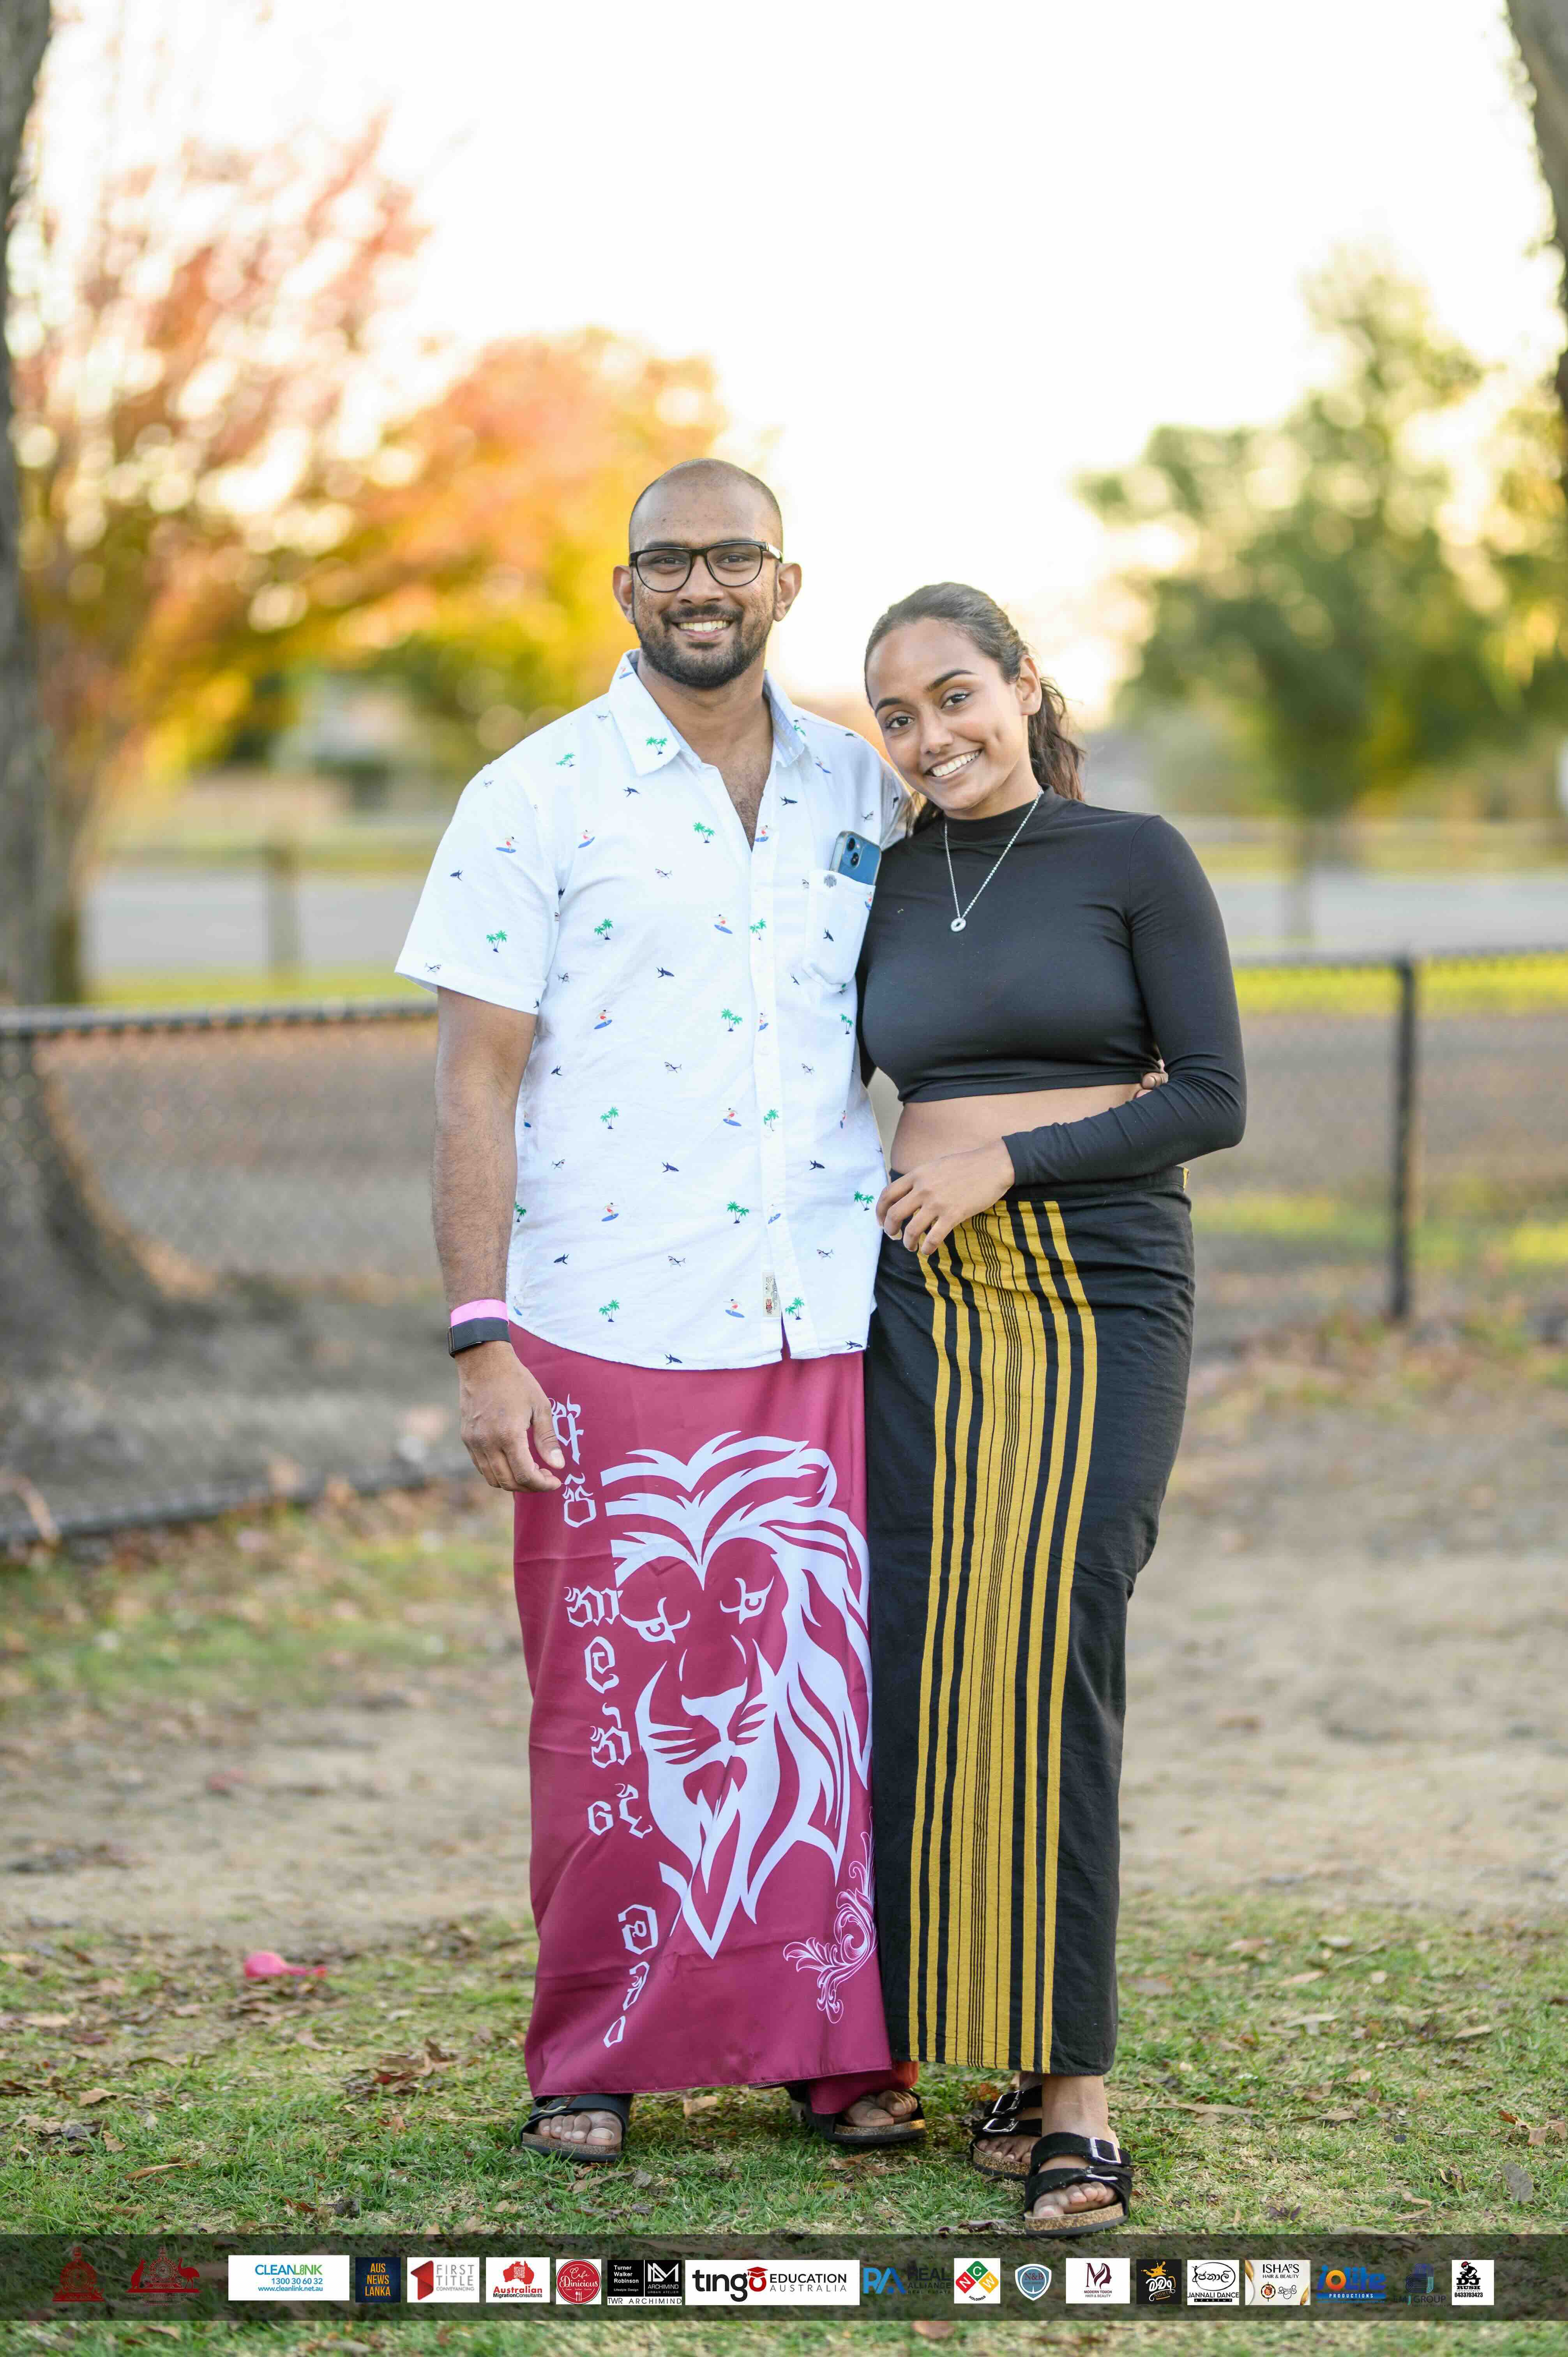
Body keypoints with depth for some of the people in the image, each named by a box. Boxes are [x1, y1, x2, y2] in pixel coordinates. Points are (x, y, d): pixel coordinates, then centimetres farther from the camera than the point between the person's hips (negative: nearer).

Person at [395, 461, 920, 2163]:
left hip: (824, 1331, 3)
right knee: (617, 1708, 3)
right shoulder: (535, 799, -1)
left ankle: (831, 2044, 14)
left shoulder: (863, 793, 10)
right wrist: (480, 1339, -9)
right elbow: (474, 1082, -3)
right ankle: (595, 2060, 15)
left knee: (826, 1691, 3)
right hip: (608, 1334, -3)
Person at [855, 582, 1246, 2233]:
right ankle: (1009, 2062, 5)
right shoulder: (885, 892, 13)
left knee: (1046, 1660, -15)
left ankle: (1075, 2099, -13)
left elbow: (1213, 1101, -4)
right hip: (925, 1307, 4)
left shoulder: (1136, 862, 1)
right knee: (930, 1675, -3)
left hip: (1103, 1297, -4)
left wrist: (1006, 1163, -10)